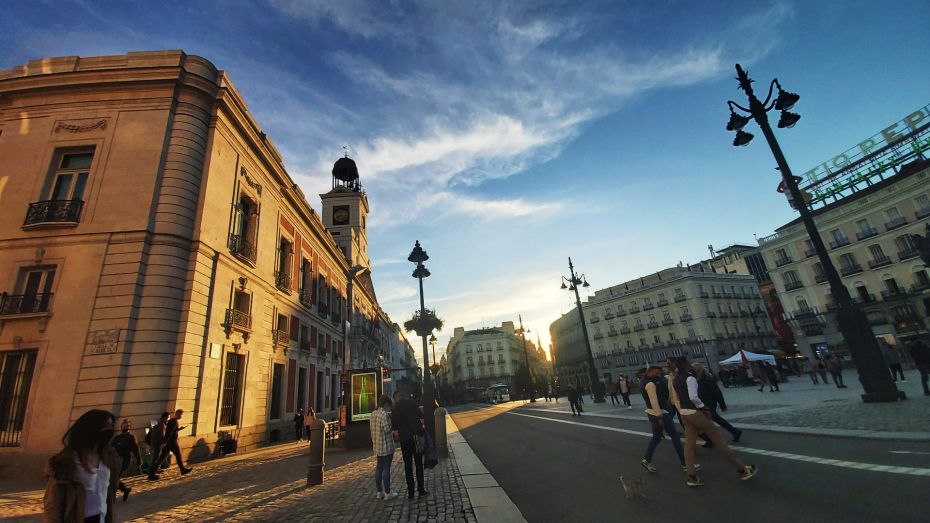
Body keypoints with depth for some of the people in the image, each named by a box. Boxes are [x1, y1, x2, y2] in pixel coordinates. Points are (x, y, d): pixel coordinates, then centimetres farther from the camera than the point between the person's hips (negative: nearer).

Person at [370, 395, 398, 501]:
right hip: (386, 446, -8)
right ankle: (387, 493, 8)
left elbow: (371, 428, 12)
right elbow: (387, 429, -20)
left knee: (379, 468, 14)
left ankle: (379, 492, 23)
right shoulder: (385, 414, -19)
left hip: (377, 446, 8)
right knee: (386, 468, 0)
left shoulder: (373, 413, 7)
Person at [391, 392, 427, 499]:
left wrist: (399, 438, 12)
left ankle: (410, 492, 15)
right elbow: (422, 419, 0)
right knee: (419, 463, 12)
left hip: (405, 439, -1)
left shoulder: (395, 409, -3)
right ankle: (421, 490, 14)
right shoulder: (412, 402, 0)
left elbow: (395, 429, -3)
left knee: (408, 465, 11)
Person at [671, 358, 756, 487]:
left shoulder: (675, 380, 11)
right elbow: (693, 397, -26)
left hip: (684, 414, 8)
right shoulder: (690, 378, -16)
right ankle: (741, 469, 16)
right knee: (717, 438, 5)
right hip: (695, 412, -8)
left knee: (689, 444, 10)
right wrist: (704, 408, -13)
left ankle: (692, 477, 13)